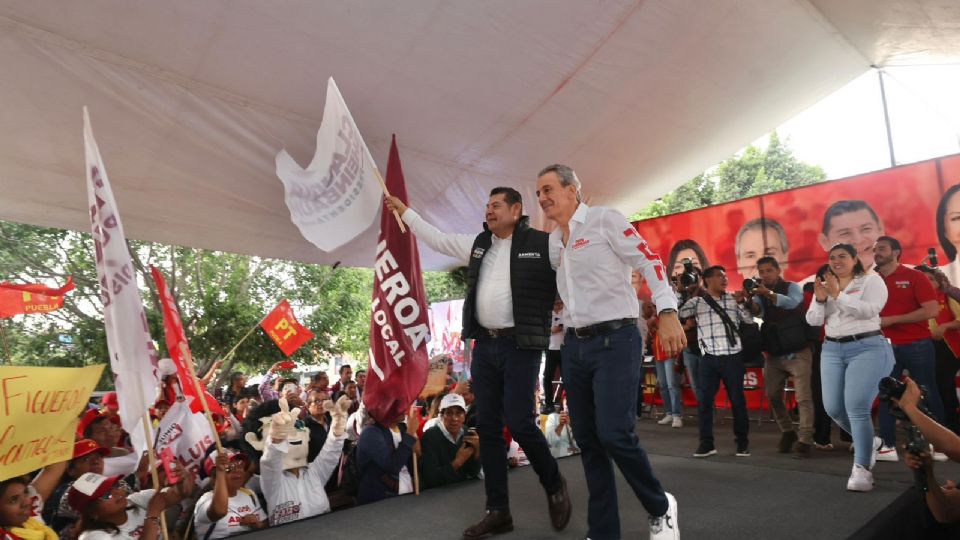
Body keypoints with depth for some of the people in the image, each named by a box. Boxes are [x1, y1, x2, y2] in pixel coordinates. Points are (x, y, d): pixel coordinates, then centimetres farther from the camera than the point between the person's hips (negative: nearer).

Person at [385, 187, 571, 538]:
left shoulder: (541, 243, -4)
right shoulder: (478, 244, 14)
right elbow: (435, 238, 22)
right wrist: (403, 210, 26)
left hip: (520, 345, -6)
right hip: (484, 344, 6)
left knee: (519, 422, -10)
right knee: (487, 426, 7)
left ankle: (554, 485, 21)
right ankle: (498, 512, 18)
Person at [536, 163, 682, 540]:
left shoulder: (605, 220, -4)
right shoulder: (552, 242, 15)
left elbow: (650, 262, -11)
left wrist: (667, 313, -22)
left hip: (615, 340, -7)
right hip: (574, 345, 7)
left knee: (614, 434, -15)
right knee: (588, 441, 8)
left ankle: (661, 509, 13)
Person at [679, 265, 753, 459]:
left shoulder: (733, 299, 11)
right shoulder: (697, 301, 5)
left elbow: (749, 320, 9)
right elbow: (678, 313, -4)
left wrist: (742, 303, -4)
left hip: (733, 357, 1)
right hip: (709, 358, -1)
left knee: (737, 400, 7)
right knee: (704, 401, 1)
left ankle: (742, 442, 20)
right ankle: (706, 443, 12)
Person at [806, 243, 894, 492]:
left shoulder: (871, 280, 0)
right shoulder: (823, 285, 14)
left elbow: (869, 310, -17)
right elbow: (813, 321, 8)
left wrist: (837, 294, -15)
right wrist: (820, 300, -9)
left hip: (867, 348, -5)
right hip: (832, 350, 6)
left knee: (856, 407, -16)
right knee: (833, 408, 2)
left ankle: (862, 468, -6)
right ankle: (867, 441, 31)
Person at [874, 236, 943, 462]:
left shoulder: (915, 277, -6)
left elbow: (932, 310, -16)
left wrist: (892, 320, -17)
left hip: (917, 345, -4)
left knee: (927, 395, 7)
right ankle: (888, 446, 8)